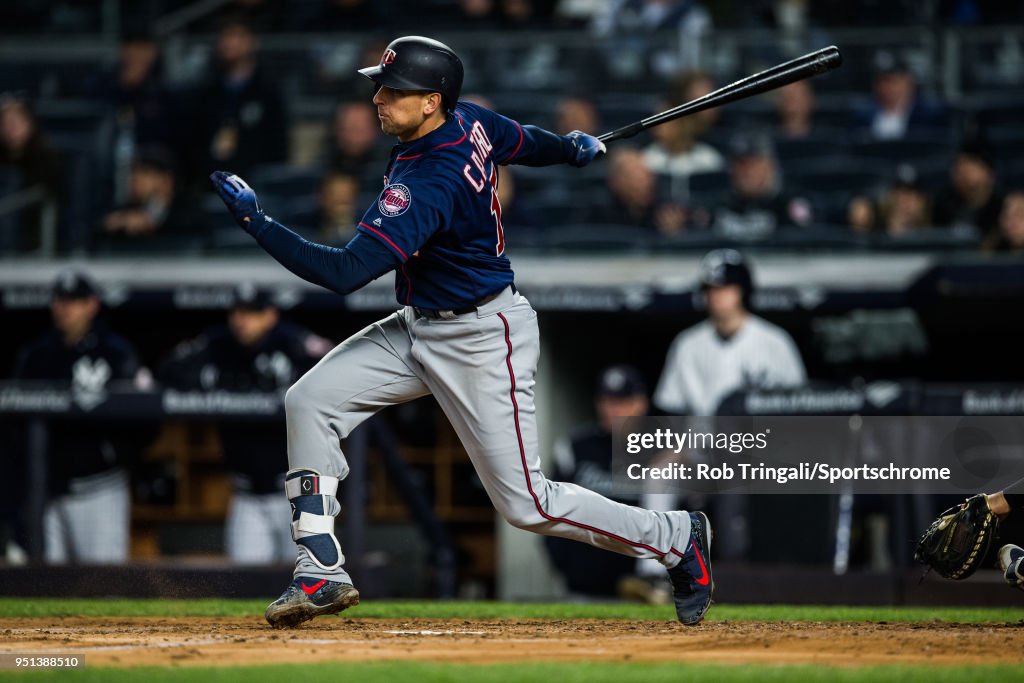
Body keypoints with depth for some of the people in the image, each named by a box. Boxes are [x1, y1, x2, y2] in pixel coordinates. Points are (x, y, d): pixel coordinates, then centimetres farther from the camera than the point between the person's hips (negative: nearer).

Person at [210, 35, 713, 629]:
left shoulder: (426, 185, -31)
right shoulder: (470, 122, -6)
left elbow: (344, 273, -37)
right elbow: (526, 142, 16)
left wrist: (256, 220, -34)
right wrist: (576, 148, 39)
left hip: (482, 342, -10)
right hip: (420, 329, 10)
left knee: (526, 504, -4)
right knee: (310, 400, -3)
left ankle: (676, 538, 16)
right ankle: (322, 573, 0)